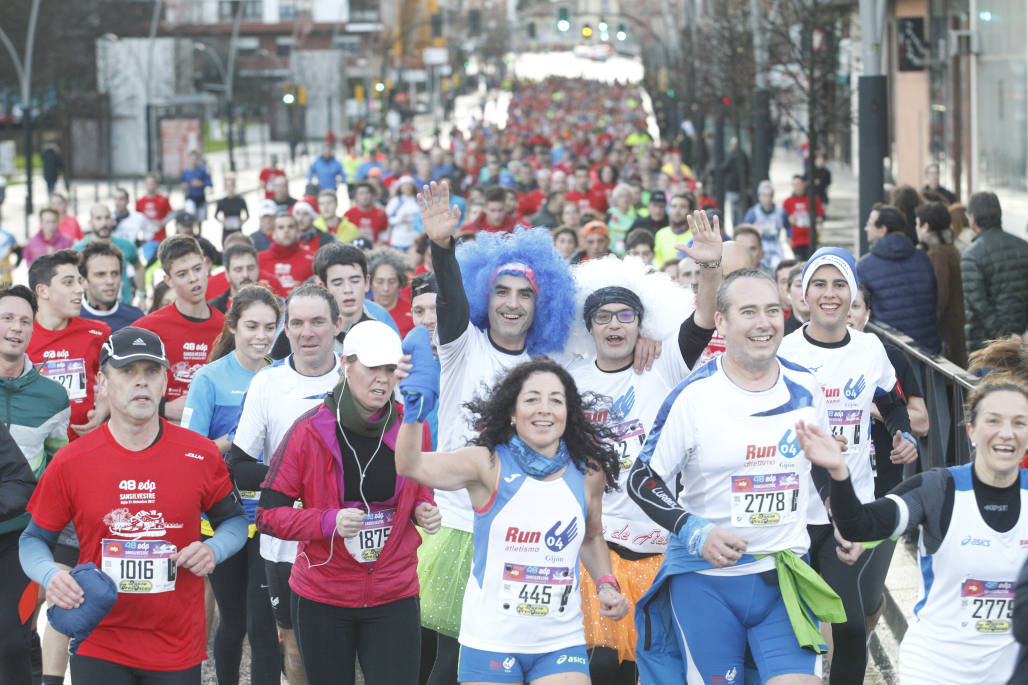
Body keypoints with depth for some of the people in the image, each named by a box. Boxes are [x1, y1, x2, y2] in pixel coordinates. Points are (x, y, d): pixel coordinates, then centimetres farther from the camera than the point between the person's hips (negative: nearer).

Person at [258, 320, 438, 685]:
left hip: (394, 599, 1)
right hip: (322, 597, -1)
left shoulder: (413, 428, 0)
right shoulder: (310, 430, -9)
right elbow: (269, 513, -8)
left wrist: (423, 511, -4)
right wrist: (329, 522, -23)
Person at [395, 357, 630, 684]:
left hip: (561, 642, 2)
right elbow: (411, 466, -23)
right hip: (490, 642, -2)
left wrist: (606, 585, 5)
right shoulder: (489, 464, -8)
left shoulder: (588, 473, 3)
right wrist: (413, 406, -38)